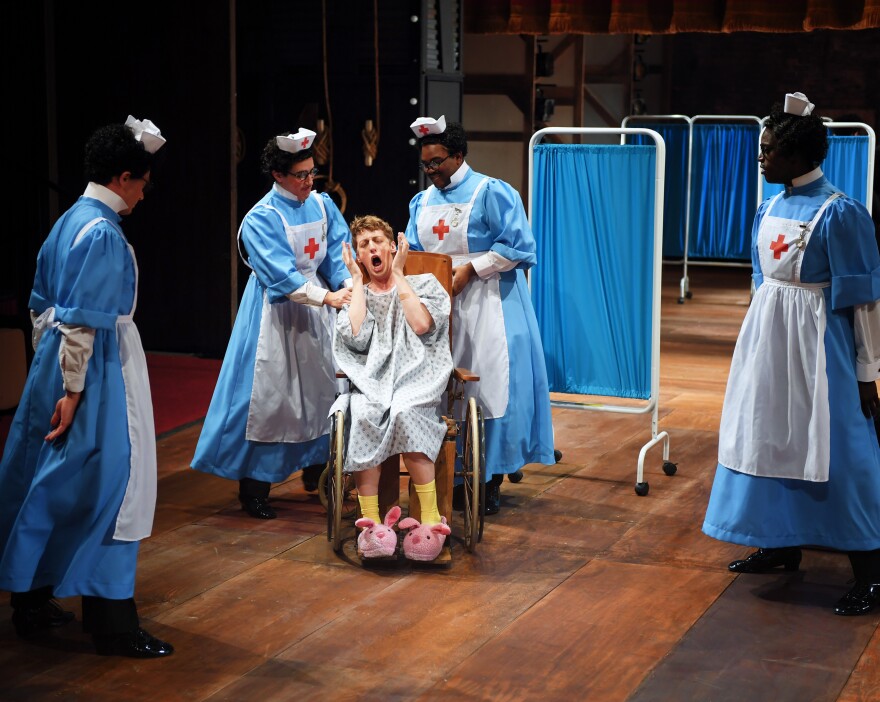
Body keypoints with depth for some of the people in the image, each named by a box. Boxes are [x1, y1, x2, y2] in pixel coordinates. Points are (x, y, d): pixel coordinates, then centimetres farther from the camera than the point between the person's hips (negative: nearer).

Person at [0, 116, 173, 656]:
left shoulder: (69, 221, 11)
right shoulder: (104, 233, -18)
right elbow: (83, 321, -21)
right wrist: (72, 391, -19)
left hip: (57, 362, 10)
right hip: (97, 368, -10)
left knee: (47, 482, 16)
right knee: (108, 481, -3)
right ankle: (113, 626, 4)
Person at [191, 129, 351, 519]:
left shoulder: (322, 205, 4)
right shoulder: (261, 219, -15)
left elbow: (338, 255, -2)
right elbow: (280, 275, -24)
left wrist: (349, 286, -21)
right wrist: (326, 297, -32)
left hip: (316, 307, 6)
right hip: (276, 310, -6)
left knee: (320, 384, 11)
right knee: (267, 392, -4)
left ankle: (316, 466, 29)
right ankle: (254, 487, 2)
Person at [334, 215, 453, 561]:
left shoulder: (424, 284, 16)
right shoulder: (355, 295, 21)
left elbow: (421, 324, -6)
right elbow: (356, 336, -2)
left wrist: (398, 273, 3)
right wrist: (356, 279, 8)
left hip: (416, 375, -2)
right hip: (371, 379, 2)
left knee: (403, 412, -36)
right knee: (363, 416, -34)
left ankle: (431, 516, -31)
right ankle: (370, 521, -33)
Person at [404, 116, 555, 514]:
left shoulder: (491, 193, -6)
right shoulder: (422, 202, 14)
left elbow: (515, 246, -12)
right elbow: (412, 254, 17)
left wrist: (468, 269, -16)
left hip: (487, 305, -6)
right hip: (438, 304, 6)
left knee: (489, 386, -6)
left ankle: (492, 479, 1)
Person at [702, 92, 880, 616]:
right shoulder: (771, 207, 6)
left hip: (816, 346, -8)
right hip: (769, 338, 8)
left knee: (832, 448, -3)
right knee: (774, 440, 15)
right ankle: (784, 545, 30)